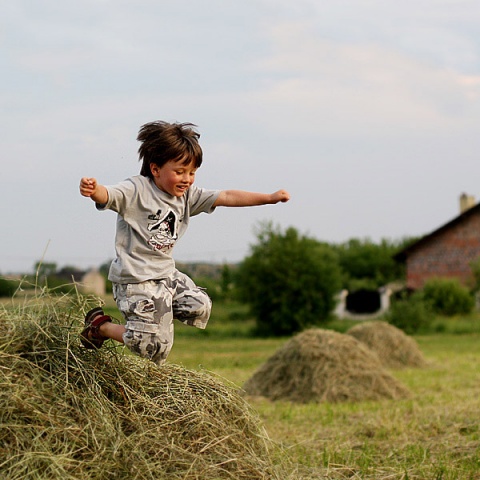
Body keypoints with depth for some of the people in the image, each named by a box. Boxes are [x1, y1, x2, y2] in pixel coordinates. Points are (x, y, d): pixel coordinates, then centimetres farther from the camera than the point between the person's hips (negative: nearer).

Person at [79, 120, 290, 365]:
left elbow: (227, 197, 5)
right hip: (136, 279, -8)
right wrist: (93, 189, -58)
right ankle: (99, 325, 10)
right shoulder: (136, 190, -15)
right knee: (155, 348, -11)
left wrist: (269, 198, 0)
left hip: (167, 274, 8)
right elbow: (107, 196, -32)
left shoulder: (188, 195, 6)